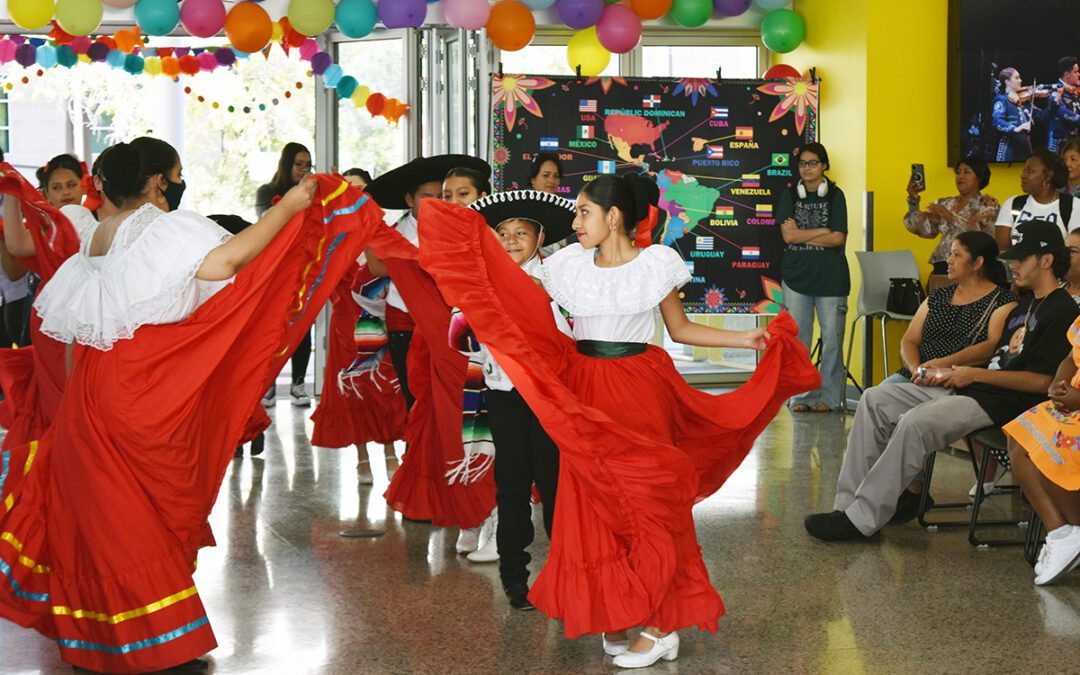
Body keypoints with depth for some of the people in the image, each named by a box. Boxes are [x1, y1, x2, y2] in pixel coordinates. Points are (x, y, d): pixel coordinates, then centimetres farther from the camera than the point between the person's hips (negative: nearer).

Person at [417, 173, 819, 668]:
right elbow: (522, 306, 9)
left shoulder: (656, 264, -2)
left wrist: (745, 339, -2)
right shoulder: (570, 264, 4)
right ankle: (613, 616, 17)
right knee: (591, 505, 4)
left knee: (645, 498, -4)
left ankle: (660, 625, 5)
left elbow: (680, 329, 6)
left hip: (638, 393, -3)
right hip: (583, 392, 3)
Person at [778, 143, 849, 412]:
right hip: (796, 276, 2)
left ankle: (828, 396, 5)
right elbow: (788, 235, -5)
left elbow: (838, 239, -7)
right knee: (797, 338, 3)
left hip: (830, 278, -2)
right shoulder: (789, 195, 7)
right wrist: (823, 231, -7)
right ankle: (801, 395, 9)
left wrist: (801, 235, -6)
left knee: (832, 338, -2)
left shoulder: (835, 195, 2)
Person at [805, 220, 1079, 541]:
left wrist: (976, 374, -12)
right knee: (875, 400, -2)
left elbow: (1041, 380, -17)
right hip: (970, 390, 10)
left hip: (1002, 403, -10)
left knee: (915, 423, -32)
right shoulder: (1025, 303, 22)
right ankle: (849, 505, -8)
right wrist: (957, 372, 5)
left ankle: (861, 520, -24)